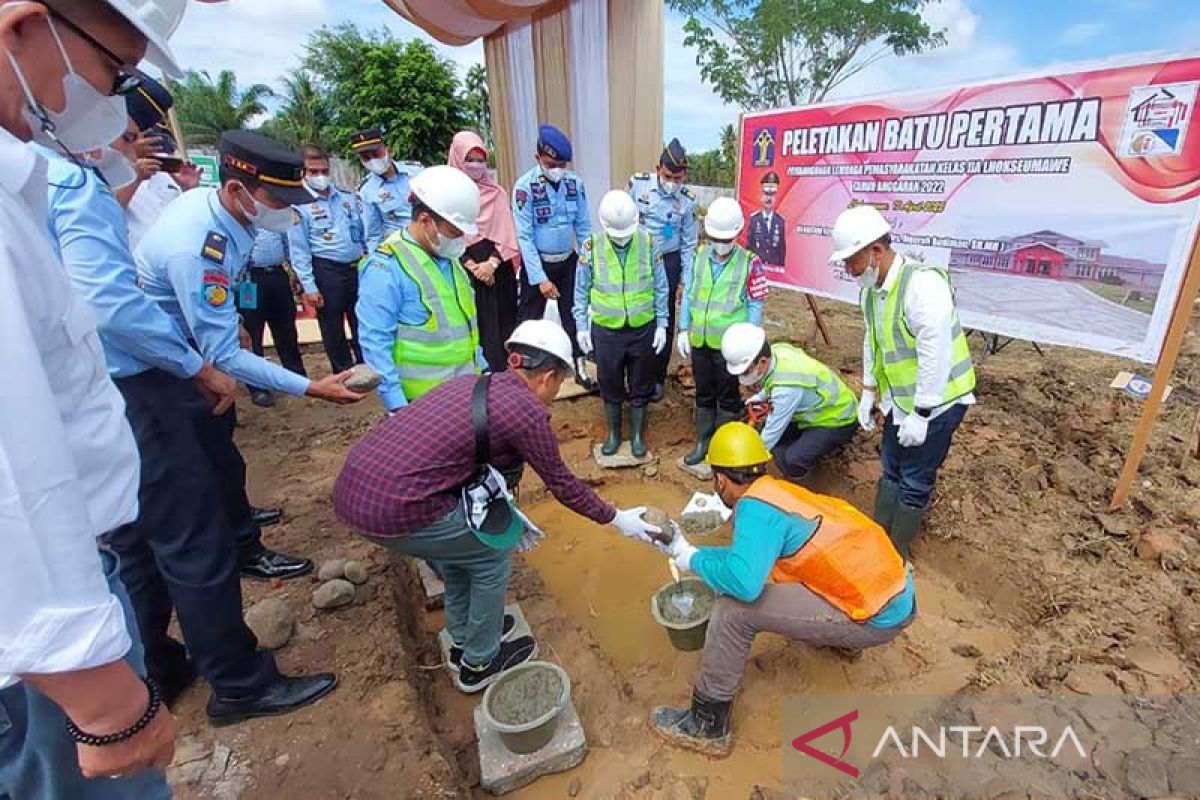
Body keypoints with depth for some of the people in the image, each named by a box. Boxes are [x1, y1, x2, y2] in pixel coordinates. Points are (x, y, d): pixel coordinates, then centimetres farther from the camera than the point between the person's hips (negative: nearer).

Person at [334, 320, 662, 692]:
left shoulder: (472, 382, 16)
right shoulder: (527, 410, -8)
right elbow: (561, 483, 3)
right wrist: (615, 518, 17)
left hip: (352, 486, 9)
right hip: (393, 508, -9)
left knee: (459, 540, 29)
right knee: (493, 554, 13)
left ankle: (464, 640, 46)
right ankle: (479, 664, 32)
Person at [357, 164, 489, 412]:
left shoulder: (449, 258, 10)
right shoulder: (386, 268, -16)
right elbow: (375, 343, -18)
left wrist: (481, 368, 18)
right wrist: (396, 404, -20)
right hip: (422, 402, -8)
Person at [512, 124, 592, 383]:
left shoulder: (575, 182, -6)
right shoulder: (525, 185, -17)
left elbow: (583, 226, 1)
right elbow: (524, 236, -18)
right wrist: (540, 278, -21)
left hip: (568, 262, 4)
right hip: (537, 263, -3)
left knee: (573, 315, 14)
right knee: (530, 319, 8)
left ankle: (580, 367, 28)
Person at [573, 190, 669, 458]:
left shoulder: (647, 242, -7)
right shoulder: (592, 246, -9)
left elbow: (660, 287, 0)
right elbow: (581, 290, 0)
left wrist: (662, 324, -1)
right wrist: (581, 326, -1)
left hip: (642, 328, 0)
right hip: (606, 330, 0)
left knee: (640, 385, 13)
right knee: (610, 384, 14)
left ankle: (637, 434, 32)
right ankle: (613, 433, 34)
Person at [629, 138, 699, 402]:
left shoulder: (688, 199, -7)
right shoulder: (637, 183, -10)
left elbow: (689, 243, 0)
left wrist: (684, 281, -1)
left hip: (667, 263, 0)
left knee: (664, 322, 8)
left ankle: (658, 377, 24)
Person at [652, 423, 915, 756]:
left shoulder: (756, 506, -19)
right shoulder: (778, 490, 5)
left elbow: (743, 582, -33)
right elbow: (755, 555, 20)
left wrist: (695, 560, -14)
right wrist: (688, 548, 23)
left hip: (879, 615, -8)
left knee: (735, 608, -13)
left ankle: (707, 725, 3)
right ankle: (841, 638, 42)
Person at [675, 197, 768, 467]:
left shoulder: (750, 263, -10)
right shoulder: (699, 256, 2)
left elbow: (755, 306, -7)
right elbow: (688, 295, 8)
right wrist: (684, 330, 6)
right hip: (700, 341, 4)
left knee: (728, 396, 11)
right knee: (703, 394, 17)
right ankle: (703, 442, 32)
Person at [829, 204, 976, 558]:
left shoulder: (922, 284, -28)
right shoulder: (871, 289, -1)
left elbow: (936, 354, -28)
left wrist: (921, 414, -23)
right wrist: (868, 393, 10)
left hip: (937, 401, -8)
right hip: (898, 400, 8)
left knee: (914, 482, 4)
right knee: (890, 473, 18)